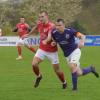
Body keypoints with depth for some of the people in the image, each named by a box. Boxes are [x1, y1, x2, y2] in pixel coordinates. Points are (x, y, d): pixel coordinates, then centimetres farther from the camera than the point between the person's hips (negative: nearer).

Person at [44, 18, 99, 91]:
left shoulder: (70, 31, -22)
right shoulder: (54, 33, -10)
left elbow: (82, 36, -25)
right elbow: (55, 40, 11)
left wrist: (82, 42, -46)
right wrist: (54, 43, -12)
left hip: (75, 50, -5)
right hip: (67, 54, 5)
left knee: (72, 66, -28)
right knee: (79, 73, 5)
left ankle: (75, 86, -12)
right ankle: (91, 69, 35)